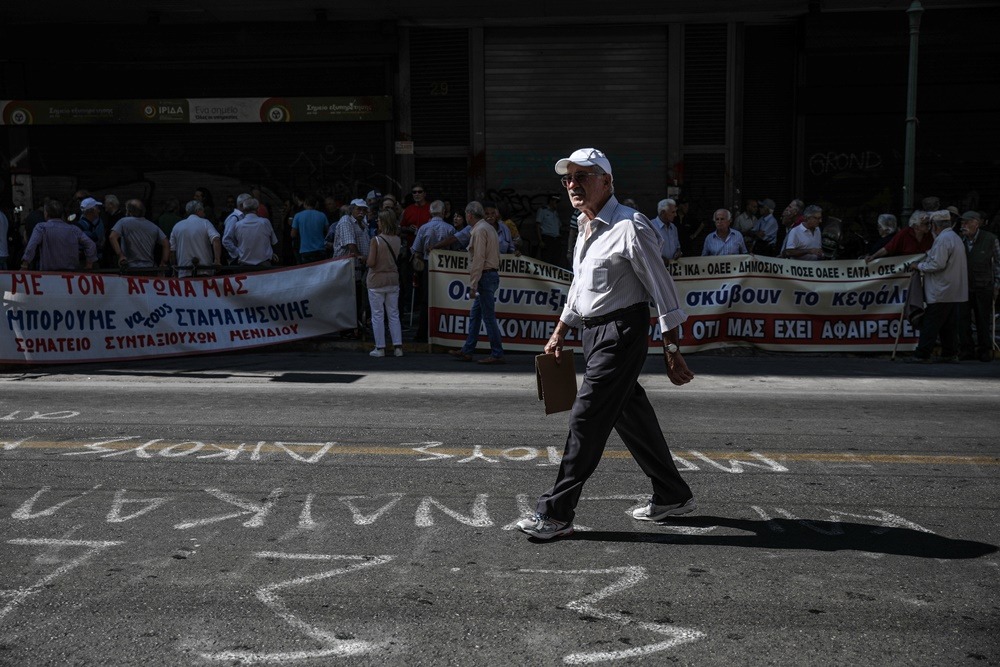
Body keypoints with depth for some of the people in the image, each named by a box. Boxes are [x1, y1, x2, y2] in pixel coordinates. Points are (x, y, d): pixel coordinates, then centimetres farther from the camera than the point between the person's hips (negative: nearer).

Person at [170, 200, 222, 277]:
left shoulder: (177, 226, 11)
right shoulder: (205, 223, 1)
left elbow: (172, 250, 12)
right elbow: (216, 240, -16)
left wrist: (175, 268, 21)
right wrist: (217, 260, -19)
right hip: (204, 272, -2)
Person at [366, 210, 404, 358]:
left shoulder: (376, 241, -15)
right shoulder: (397, 240, -1)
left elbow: (371, 263, -17)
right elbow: (397, 257, 7)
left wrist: (368, 257, 2)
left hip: (377, 281, -4)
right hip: (393, 280, 4)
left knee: (377, 315, 4)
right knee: (394, 314, 11)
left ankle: (380, 348, 7)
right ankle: (398, 346, 9)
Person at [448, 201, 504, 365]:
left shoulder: (479, 230, -13)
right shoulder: (490, 228, 17)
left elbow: (478, 259, -19)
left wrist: (473, 285, -19)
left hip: (485, 276, -10)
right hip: (492, 274, 10)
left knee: (488, 316, -6)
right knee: (474, 314, 14)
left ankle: (497, 354, -2)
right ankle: (467, 351, 19)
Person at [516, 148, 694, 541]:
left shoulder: (631, 227, -14)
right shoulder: (585, 228, 14)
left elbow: (662, 290, -13)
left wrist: (672, 349, -14)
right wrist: (560, 332, 26)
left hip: (622, 333, -9)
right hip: (594, 332, 9)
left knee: (586, 417, -9)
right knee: (631, 416, 14)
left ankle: (556, 512, -2)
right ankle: (672, 496, 29)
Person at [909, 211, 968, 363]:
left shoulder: (942, 239, -15)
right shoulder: (955, 238, 18)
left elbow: (937, 264, -21)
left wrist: (920, 266, -7)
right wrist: (927, 257, 25)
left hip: (941, 292, -10)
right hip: (954, 292, 10)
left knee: (930, 324, -7)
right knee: (949, 324, 12)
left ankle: (921, 355, -6)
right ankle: (950, 354, 15)